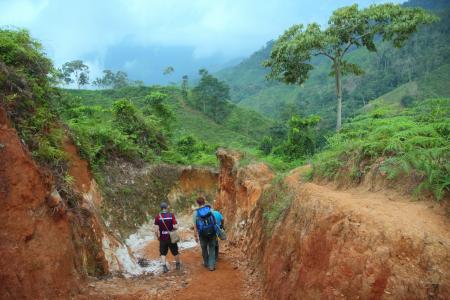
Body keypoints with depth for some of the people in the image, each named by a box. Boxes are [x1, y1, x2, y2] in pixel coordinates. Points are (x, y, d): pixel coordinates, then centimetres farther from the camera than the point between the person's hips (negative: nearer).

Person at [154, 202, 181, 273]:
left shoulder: (158, 217, -10)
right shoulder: (171, 215, -12)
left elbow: (156, 230, -12)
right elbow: (176, 227, -15)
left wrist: (158, 237, 5)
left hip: (162, 238, 0)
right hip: (172, 237, 0)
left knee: (163, 253, 14)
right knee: (175, 252, 18)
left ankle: (164, 266, 4)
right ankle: (178, 265, 33)